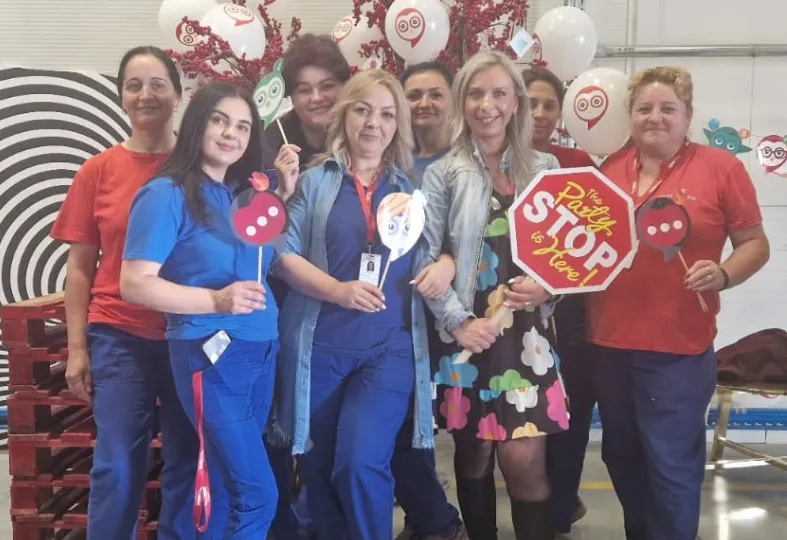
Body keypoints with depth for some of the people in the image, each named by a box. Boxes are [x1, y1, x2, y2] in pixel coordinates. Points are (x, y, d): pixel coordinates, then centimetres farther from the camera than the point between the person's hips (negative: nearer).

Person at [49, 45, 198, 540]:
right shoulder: (98, 170, 2)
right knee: (116, 468, 2)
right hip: (119, 337, 0)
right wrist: (77, 348, 1)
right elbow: (80, 267, 4)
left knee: (187, 463, 9)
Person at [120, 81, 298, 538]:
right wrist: (215, 300, -23)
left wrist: (286, 195, 4)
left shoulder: (246, 192, 11)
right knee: (258, 495, -4)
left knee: (226, 488, 14)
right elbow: (135, 283, -14)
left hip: (262, 351, 7)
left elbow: (270, 264, 14)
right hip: (212, 355, -7)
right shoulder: (167, 194, -9)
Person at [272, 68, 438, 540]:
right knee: (319, 469, 10)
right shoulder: (315, 180, 5)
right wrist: (337, 290, -17)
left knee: (361, 463, -13)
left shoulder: (413, 186, 11)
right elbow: (284, 254, -3)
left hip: (389, 345, 0)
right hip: (319, 343, 0)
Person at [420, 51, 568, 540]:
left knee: (525, 459, -5)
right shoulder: (443, 174, 3)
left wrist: (549, 287, -9)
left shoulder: (545, 168, 9)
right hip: (470, 333, -1)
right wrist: (458, 322, -11)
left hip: (529, 332, 1)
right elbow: (425, 259, -3)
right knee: (474, 455, 8)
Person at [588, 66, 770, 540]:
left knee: (672, 464, 2)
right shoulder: (608, 168, 7)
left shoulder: (721, 167, -4)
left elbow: (755, 243, -1)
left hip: (678, 348, -5)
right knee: (621, 455, 18)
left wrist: (723, 275, -18)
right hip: (609, 342, 5)